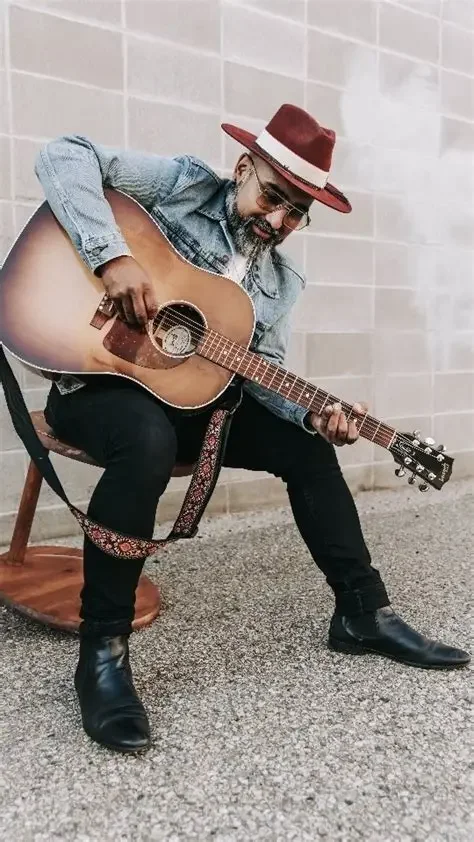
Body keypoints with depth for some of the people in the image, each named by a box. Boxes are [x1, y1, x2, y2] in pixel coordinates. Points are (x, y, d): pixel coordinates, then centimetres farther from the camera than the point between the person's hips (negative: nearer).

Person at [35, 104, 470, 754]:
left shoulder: (281, 282, 7)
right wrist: (112, 256, -29)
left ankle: (364, 613, 9)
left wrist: (313, 413, -17)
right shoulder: (181, 185, -8)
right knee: (149, 442, -40)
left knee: (306, 448, -1)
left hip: (187, 398, 6)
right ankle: (103, 650, -24)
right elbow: (63, 156, -15)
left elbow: (259, 373, 4)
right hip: (97, 382, -6)